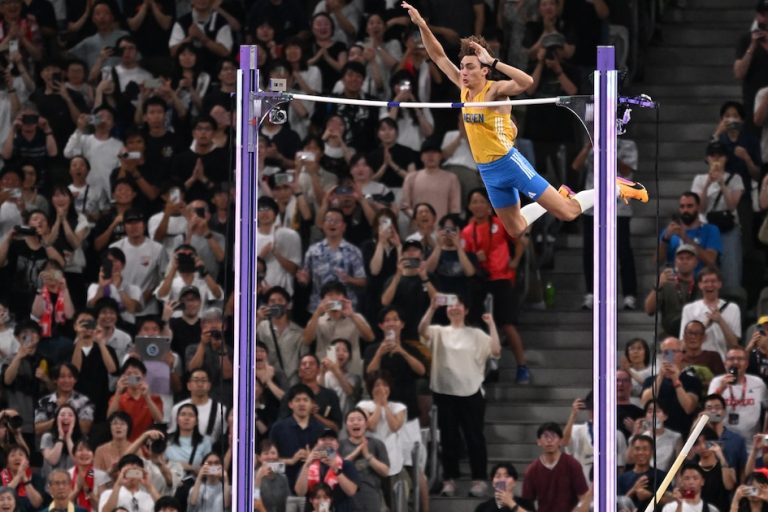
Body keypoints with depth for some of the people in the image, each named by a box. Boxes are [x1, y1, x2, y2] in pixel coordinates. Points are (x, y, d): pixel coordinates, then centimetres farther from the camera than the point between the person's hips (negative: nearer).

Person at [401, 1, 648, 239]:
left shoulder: (495, 90, -17)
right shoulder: (464, 88, 2)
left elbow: (526, 81, -38)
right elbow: (438, 56, 7)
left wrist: (493, 61, -39)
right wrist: (422, 25, -4)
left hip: (509, 162, -7)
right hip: (487, 171, 7)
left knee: (567, 213, -7)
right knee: (516, 230, 17)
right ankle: (560, 195, 38)